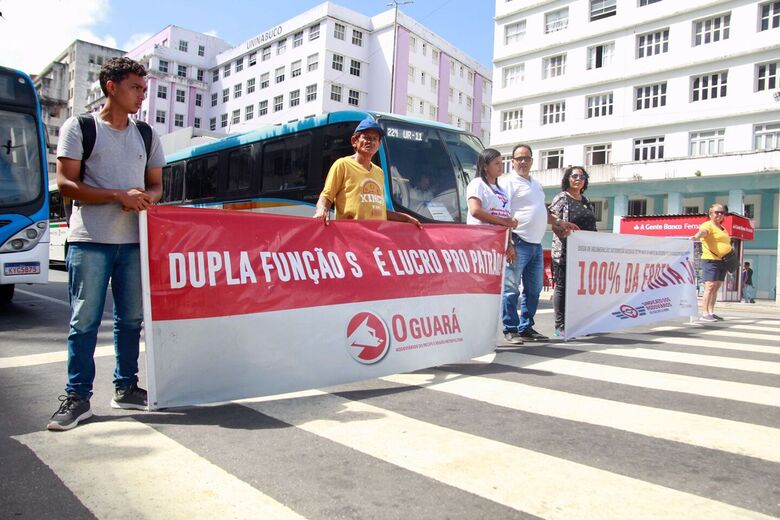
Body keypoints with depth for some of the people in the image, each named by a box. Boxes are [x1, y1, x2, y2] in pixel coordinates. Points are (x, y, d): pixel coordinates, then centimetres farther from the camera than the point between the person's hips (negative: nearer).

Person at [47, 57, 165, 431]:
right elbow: (66, 183, -5)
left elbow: (156, 186, 17)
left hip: (134, 240, 4)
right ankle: (77, 397, 7)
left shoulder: (146, 135, 16)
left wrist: (144, 198, -8)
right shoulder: (78, 127, 3)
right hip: (90, 240, -4)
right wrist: (119, 195, -16)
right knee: (85, 320, -2)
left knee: (131, 317, 8)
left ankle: (125, 387, 21)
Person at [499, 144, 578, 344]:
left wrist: (559, 222, 23)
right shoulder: (508, 182, -4)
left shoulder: (536, 185, 22)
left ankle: (526, 328, 22)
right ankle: (511, 330, 3)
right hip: (518, 243, -8)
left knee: (534, 289, 12)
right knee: (511, 289, -5)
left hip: (536, 244, 9)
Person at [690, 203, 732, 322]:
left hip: (722, 261, 9)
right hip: (711, 260, -9)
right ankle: (704, 314, -15)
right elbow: (703, 231, -29)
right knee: (710, 286, -14)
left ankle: (711, 312, 11)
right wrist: (696, 236, -51)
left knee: (716, 288, 8)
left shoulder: (722, 228, 22)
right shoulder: (708, 225, -6)